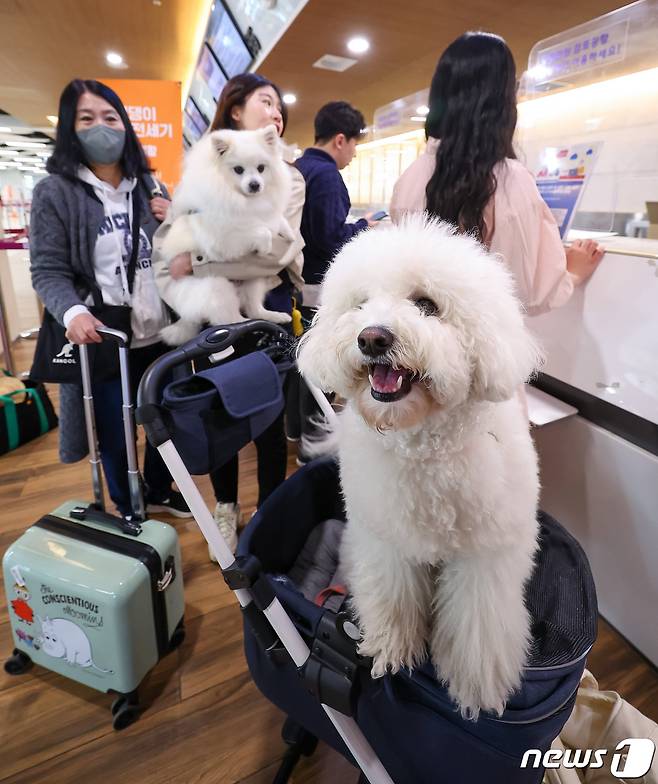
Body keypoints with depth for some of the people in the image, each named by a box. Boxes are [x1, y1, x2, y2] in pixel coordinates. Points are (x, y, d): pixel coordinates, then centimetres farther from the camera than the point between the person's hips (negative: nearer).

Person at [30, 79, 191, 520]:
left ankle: (159, 491, 43)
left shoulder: (147, 185, 12)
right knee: (114, 436, 8)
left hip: (160, 333, 5)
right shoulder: (54, 191, -4)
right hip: (104, 339, -4)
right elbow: (47, 270, -8)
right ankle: (128, 513, 33)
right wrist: (72, 313, -27)